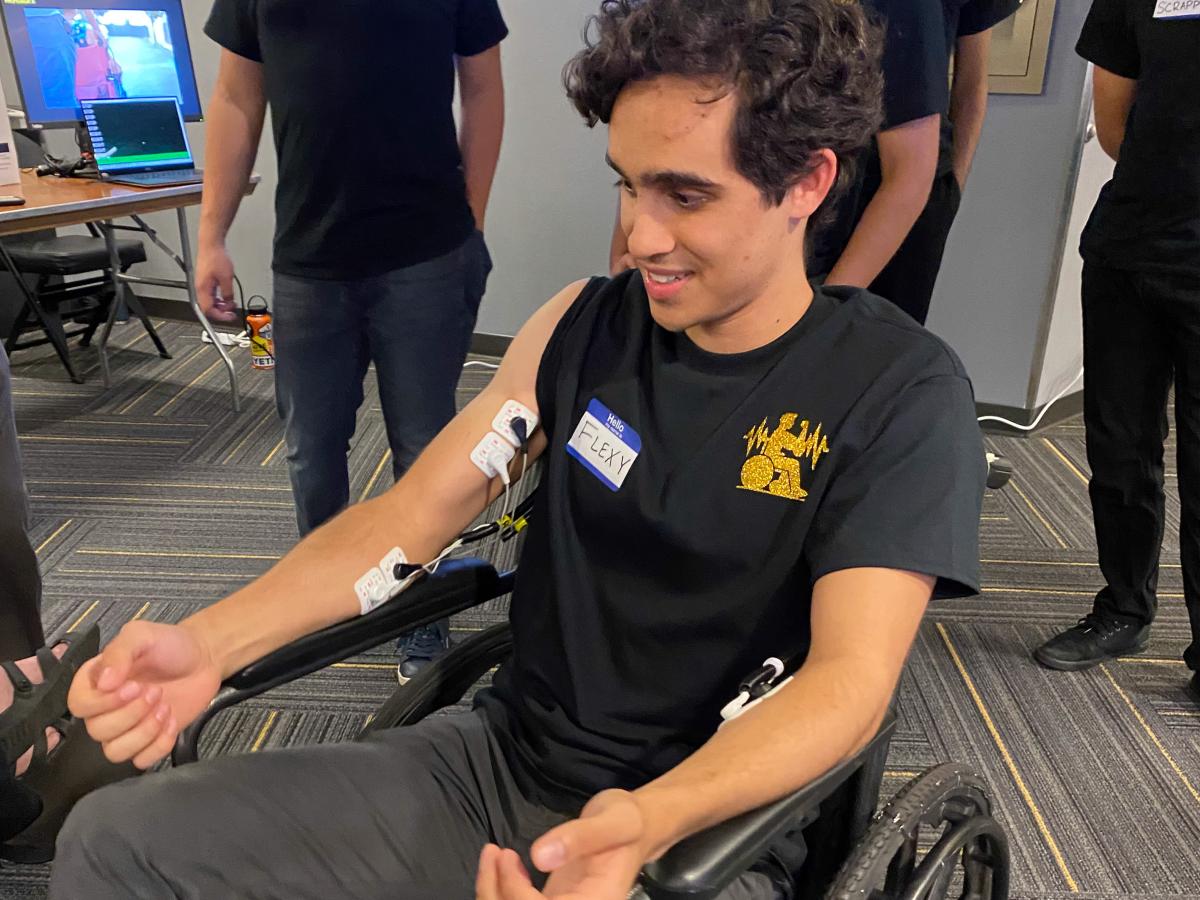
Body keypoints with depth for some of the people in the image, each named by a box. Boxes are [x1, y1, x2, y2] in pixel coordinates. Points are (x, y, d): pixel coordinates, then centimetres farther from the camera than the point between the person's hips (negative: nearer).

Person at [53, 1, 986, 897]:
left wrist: (650, 824, -36)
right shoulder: (585, 326, 0)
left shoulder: (902, 394, -12)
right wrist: (209, 641, -15)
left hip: (708, 821, -3)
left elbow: (851, 678, -19)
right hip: (499, 757, 4)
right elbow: (411, 513, -1)